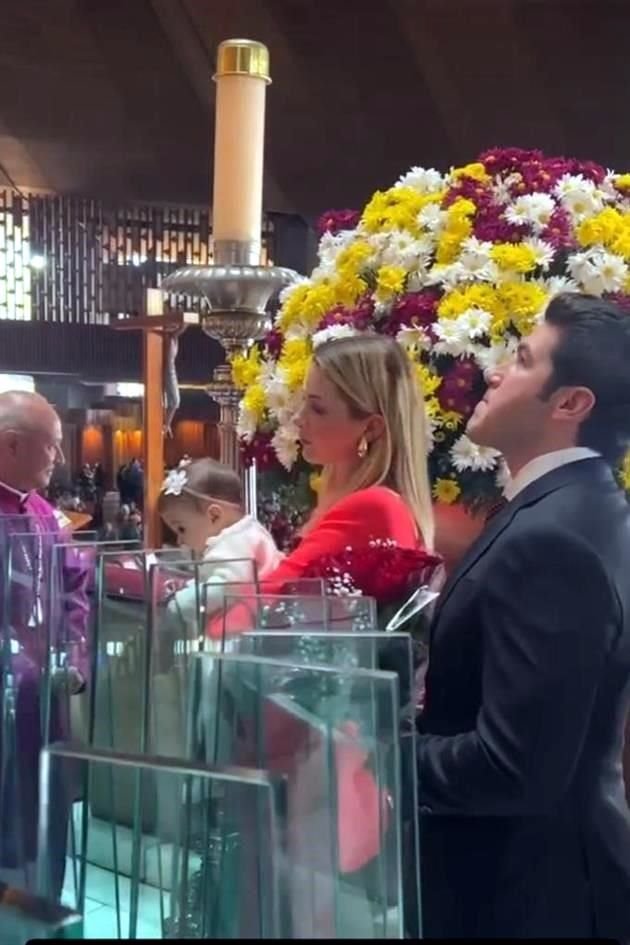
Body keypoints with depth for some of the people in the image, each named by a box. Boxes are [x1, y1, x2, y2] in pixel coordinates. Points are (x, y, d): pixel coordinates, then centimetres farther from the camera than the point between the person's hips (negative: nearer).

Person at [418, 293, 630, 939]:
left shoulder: (550, 537, -27)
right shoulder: (574, 510, 4)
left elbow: (512, 768, -28)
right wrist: (413, 713, 1)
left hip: (523, 893, -9)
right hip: (543, 868, 9)